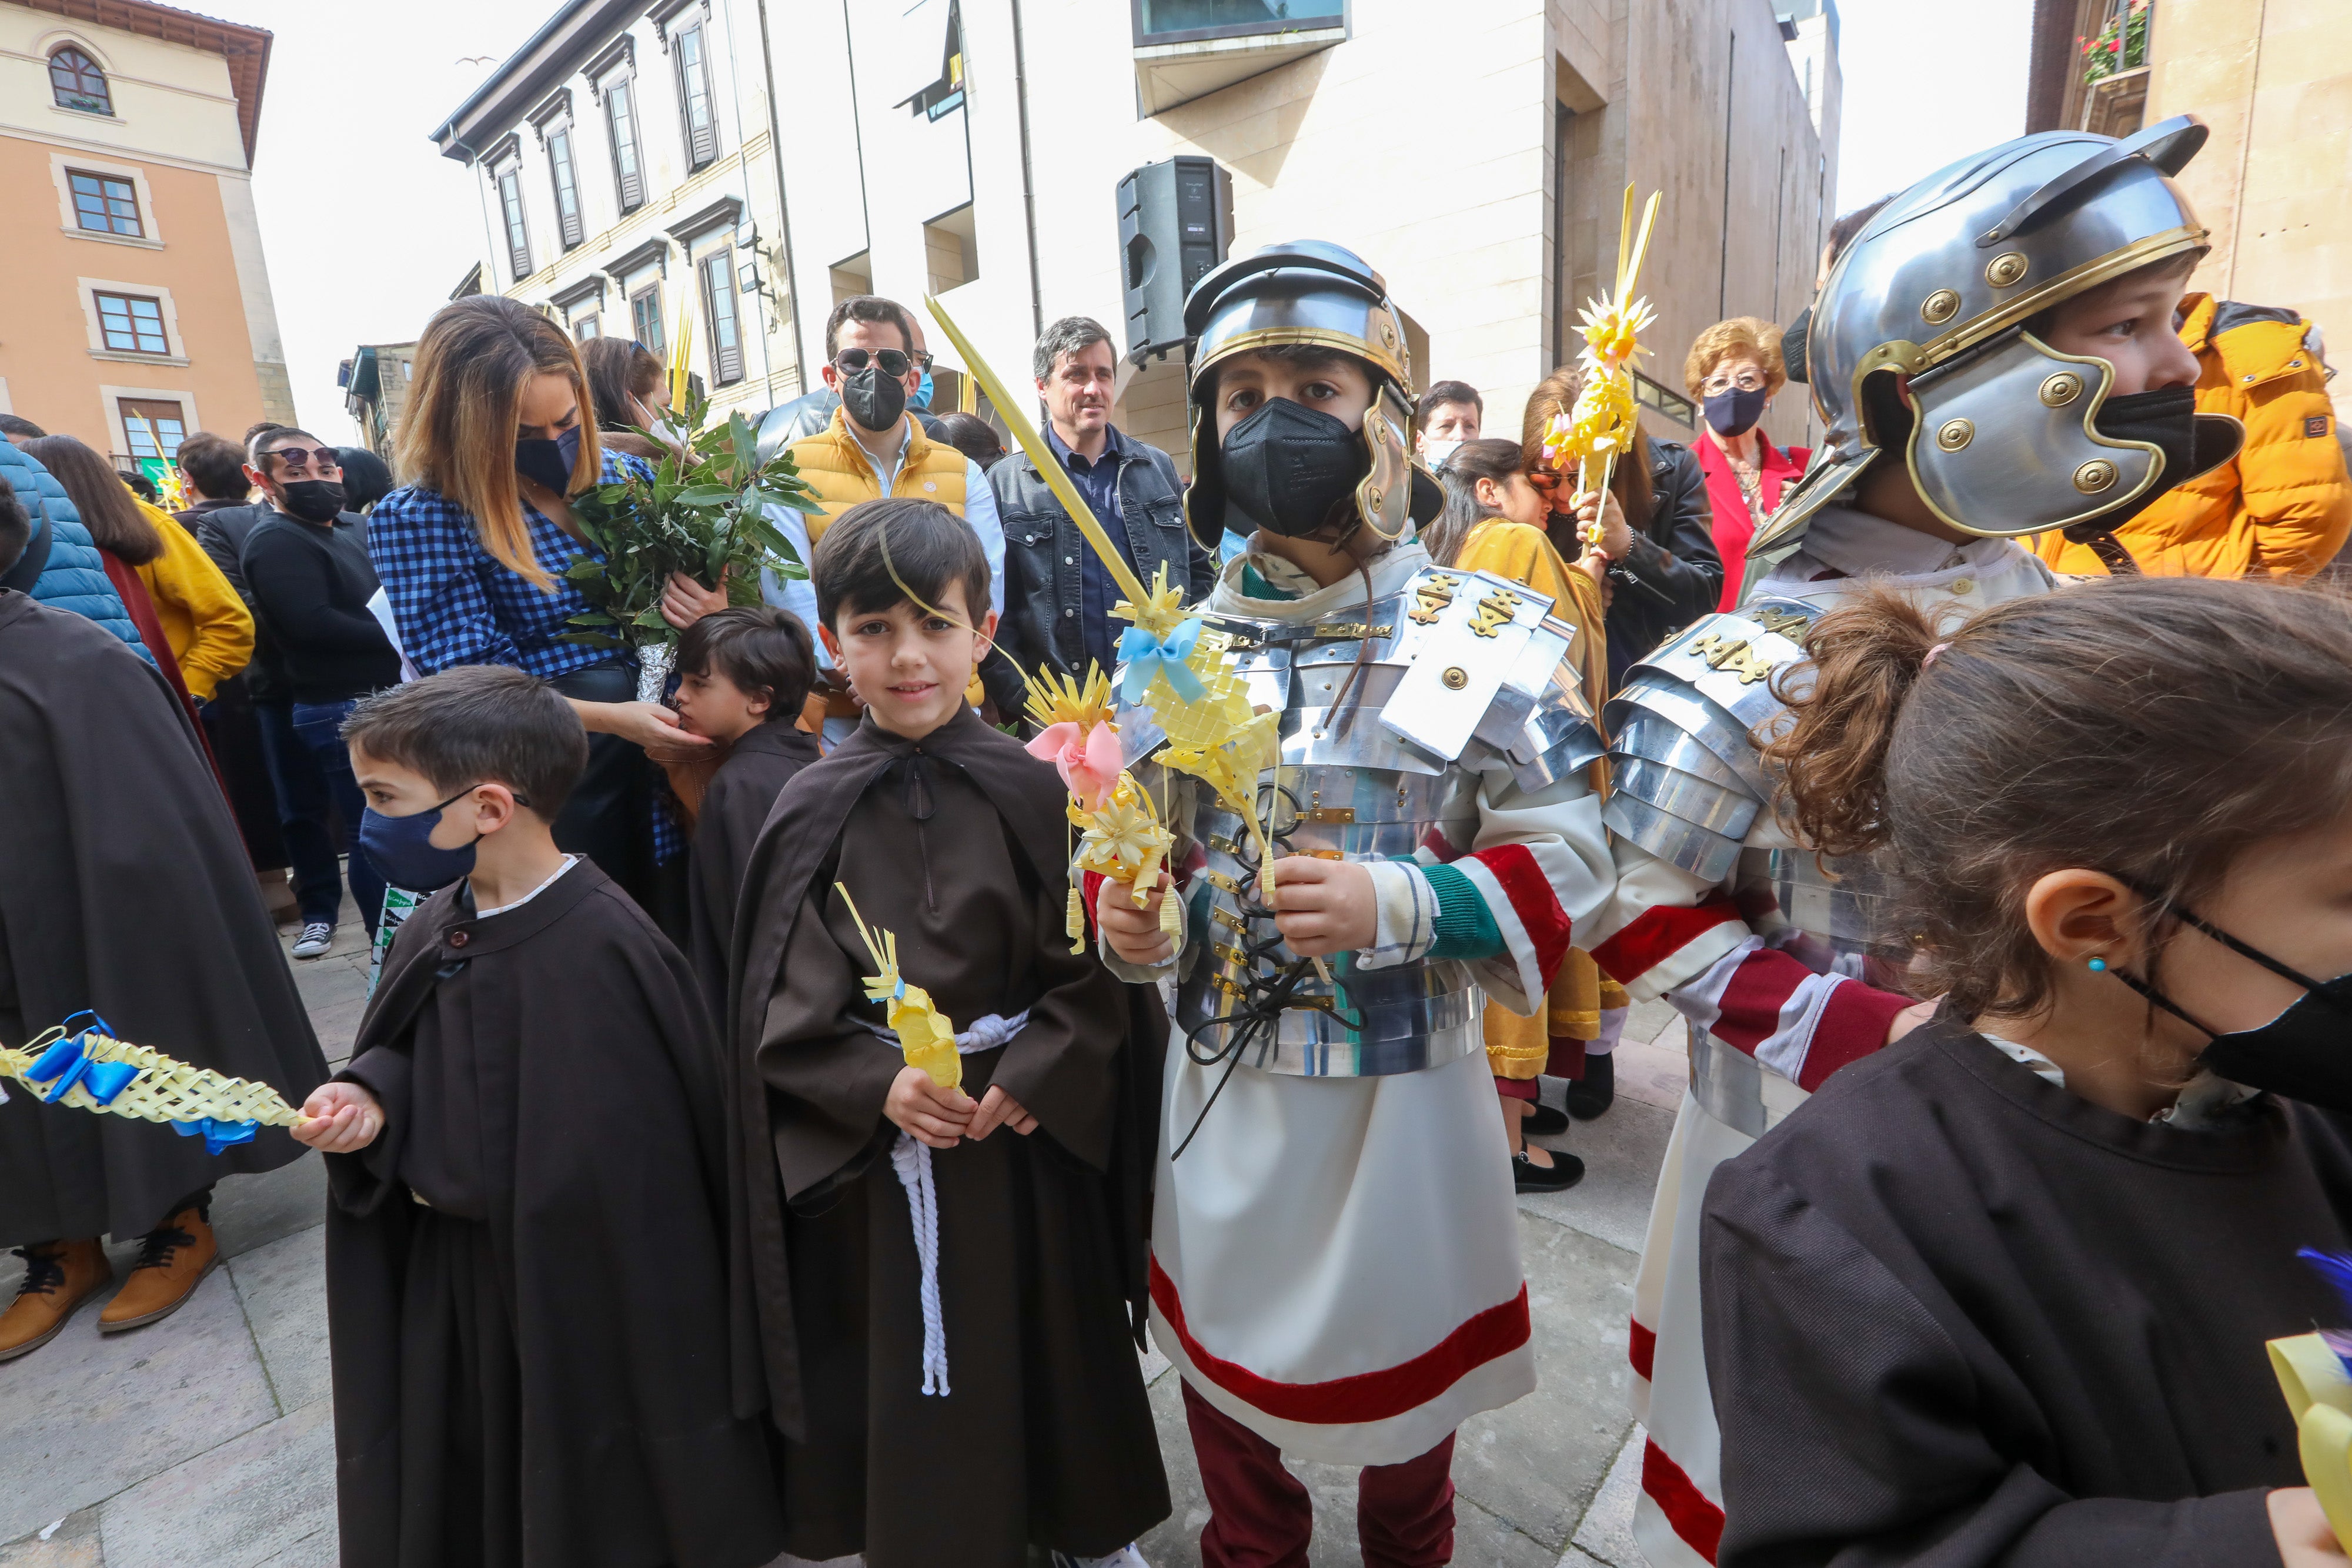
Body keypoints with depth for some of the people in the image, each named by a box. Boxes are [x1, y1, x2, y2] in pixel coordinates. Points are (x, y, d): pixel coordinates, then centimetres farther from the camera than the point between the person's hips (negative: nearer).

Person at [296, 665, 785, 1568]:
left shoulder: (599, 952, -29)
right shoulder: (436, 923, -2)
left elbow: (596, 1166, -24)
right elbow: (415, 1056, 12)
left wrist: (440, 1174, -12)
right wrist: (371, 1095, -10)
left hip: (580, 1296, -7)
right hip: (450, 1280, 7)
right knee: (466, 1482, 25)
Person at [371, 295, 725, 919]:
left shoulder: (626, 476, 3)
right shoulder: (415, 520, -7)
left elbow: (700, 593, 12)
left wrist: (716, 615, -11)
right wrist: (608, 717, -24)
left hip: (674, 773, 4)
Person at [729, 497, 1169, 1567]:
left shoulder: (1033, 790, -8)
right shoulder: (813, 812, -6)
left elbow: (1096, 974, -7)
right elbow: (786, 1012, -5)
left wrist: (1029, 1077, -18)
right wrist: (878, 1085, -18)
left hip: (1032, 1134, 0)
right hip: (879, 1149, 0)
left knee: (1050, 1346, 19)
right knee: (913, 1376, 16)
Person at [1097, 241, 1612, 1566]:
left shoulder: (1489, 637, -9)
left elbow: (1567, 865, -12)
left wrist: (1396, 907, -27)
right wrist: (1126, 920, -11)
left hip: (1405, 1091, -2)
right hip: (1220, 1088, 3)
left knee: (1403, 1406, 22)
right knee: (1228, 1391, 23)